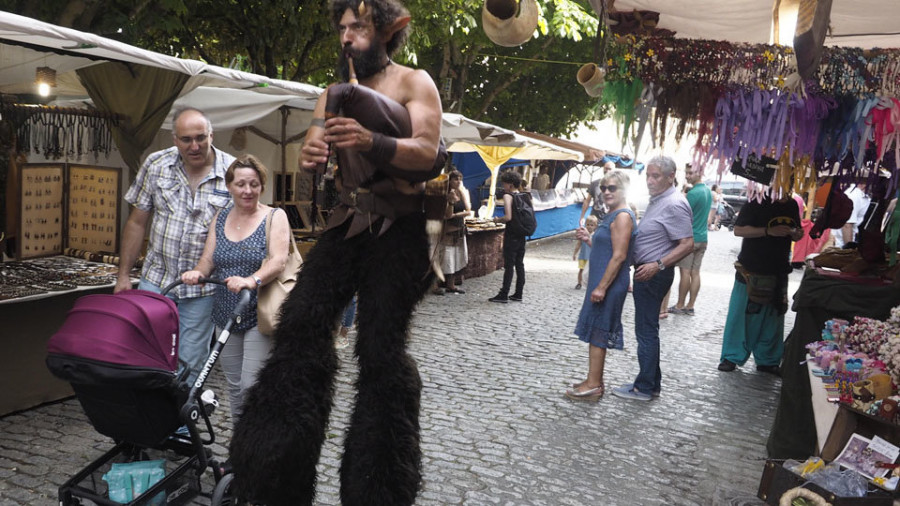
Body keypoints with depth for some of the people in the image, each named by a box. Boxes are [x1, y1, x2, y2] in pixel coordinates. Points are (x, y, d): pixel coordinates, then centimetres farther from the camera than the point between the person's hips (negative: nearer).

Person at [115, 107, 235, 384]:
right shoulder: (156, 165, -1)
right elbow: (137, 222, 6)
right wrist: (123, 275, 6)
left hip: (203, 288, -2)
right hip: (155, 279, 2)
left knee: (190, 363, 7)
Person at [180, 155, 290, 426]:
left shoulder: (275, 217, -4)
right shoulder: (220, 219, 12)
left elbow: (278, 260, -18)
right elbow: (208, 259, 7)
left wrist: (252, 280, -37)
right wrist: (197, 272, -17)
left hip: (259, 315, -5)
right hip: (226, 316, 5)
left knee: (251, 386, -12)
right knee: (234, 387, 13)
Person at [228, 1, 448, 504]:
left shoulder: (414, 82, 2)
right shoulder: (336, 92, 18)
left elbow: (429, 153, -12)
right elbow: (313, 153, 11)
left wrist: (372, 142, -31)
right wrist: (311, 156, -15)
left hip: (399, 227, -5)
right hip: (348, 221, 5)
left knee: (380, 346, -8)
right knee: (303, 321, -10)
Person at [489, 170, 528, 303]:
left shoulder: (508, 196, -12)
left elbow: (508, 217, -22)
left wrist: (498, 220, -3)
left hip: (511, 236, -7)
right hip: (521, 235, 7)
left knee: (509, 265, -4)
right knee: (519, 264, 11)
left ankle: (503, 295, 0)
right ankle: (518, 294, 16)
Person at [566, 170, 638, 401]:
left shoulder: (623, 217, -16)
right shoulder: (612, 215, 16)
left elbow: (619, 256, -22)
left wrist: (602, 287, -23)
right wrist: (589, 239, 8)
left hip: (609, 283, -10)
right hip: (601, 281, 10)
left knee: (597, 332, -4)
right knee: (596, 332, 14)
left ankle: (593, 386, 3)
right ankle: (594, 380, 23)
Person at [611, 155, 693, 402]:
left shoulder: (674, 205, -17)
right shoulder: (658, 200, 15)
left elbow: (687, 244, -22)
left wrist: (658, 265, -25)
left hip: (653, 276, -10)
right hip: (646, 272, 11)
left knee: (646, 330, -4)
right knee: (647, 329, 16)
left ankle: (645, 387, 5)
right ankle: (652, 381, 26)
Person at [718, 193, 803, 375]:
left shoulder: (792, 205, 9)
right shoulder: (756, 204, -9)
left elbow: (794, 234, 20)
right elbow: (738, 230, -16)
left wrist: (797, 234, -4)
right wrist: (769, 231, -25)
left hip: (778, 272, 5)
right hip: (751, 271, -5)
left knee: (773, 317, 9)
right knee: (740, 314, 0)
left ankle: (767, 360, 19)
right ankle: (731, 357, 10)